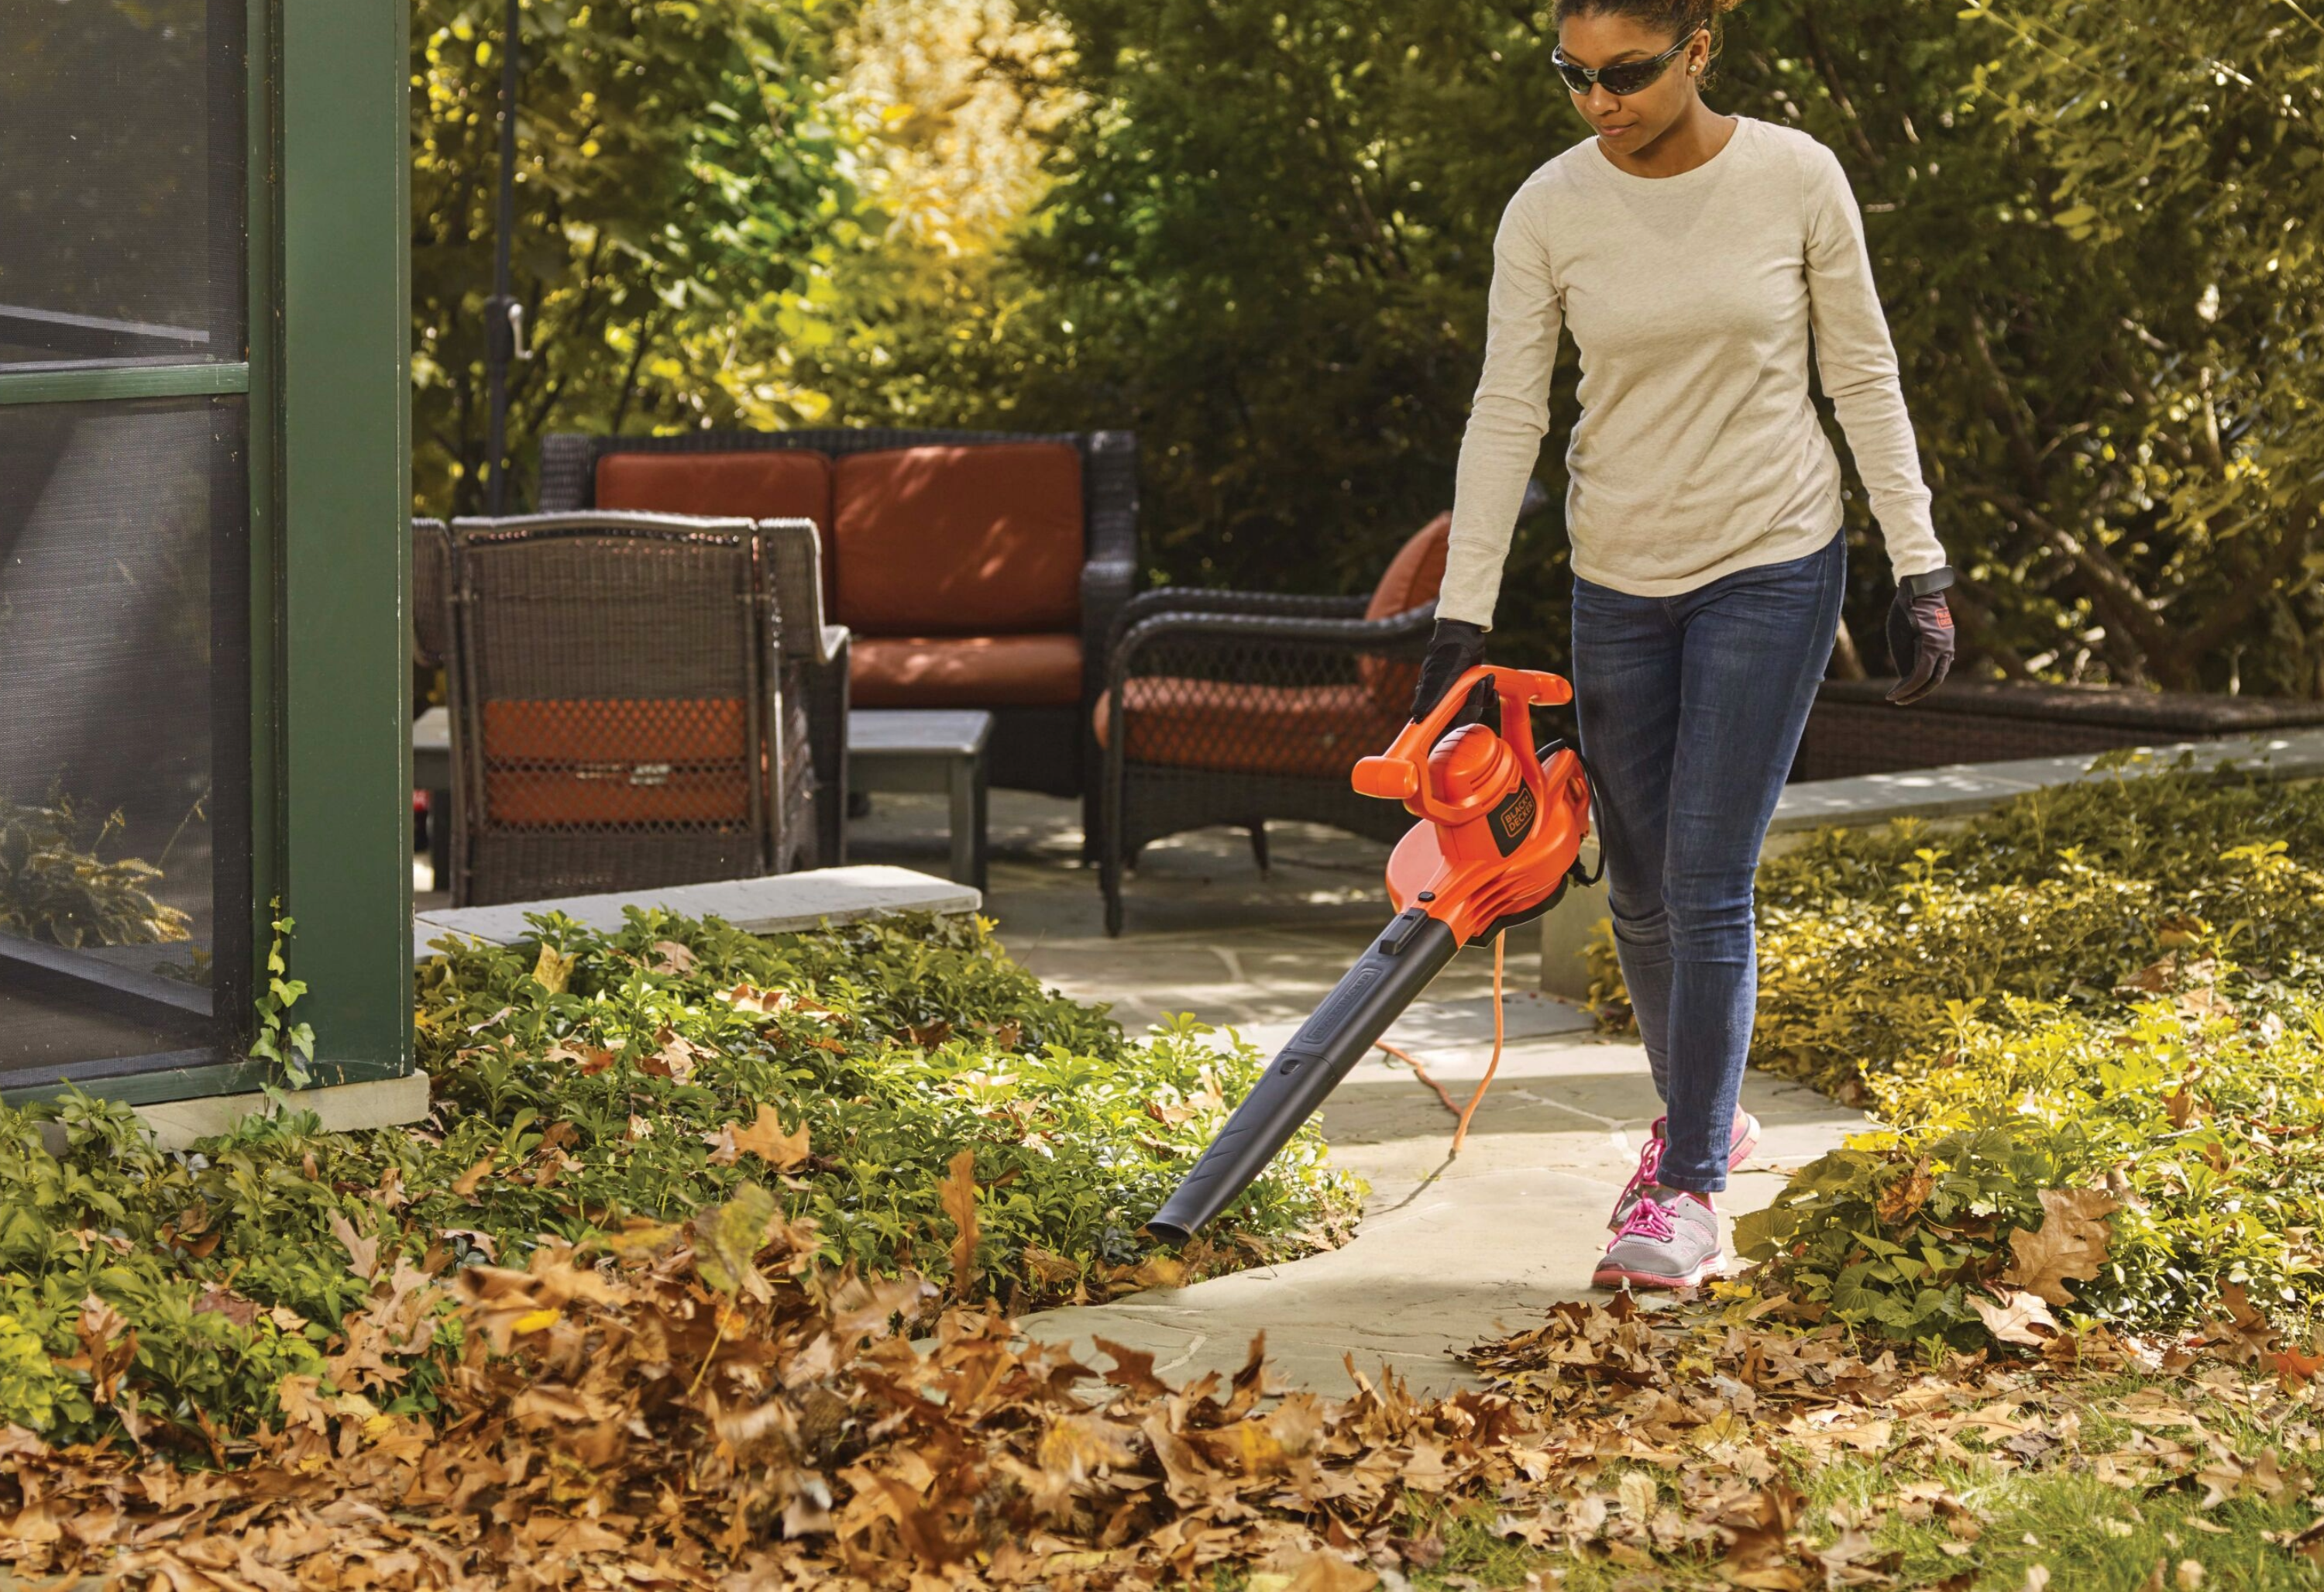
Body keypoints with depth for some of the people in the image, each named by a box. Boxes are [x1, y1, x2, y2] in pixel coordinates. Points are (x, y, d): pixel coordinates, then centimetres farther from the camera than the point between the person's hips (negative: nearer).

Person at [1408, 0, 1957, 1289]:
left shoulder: (1796, 180, -11)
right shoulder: (1547, 211, -7)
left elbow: (1865, 381, -3)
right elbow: (1506, 414, -6)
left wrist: (1920, 569, -4)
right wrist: (1461, 616, -9)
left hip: (1771, 566, -3)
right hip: (1618, 580, 3)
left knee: (1708, 883, -10)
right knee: (1640, 889, 12)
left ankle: (1687, 1190, -2)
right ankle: (1702, 1113, 36)